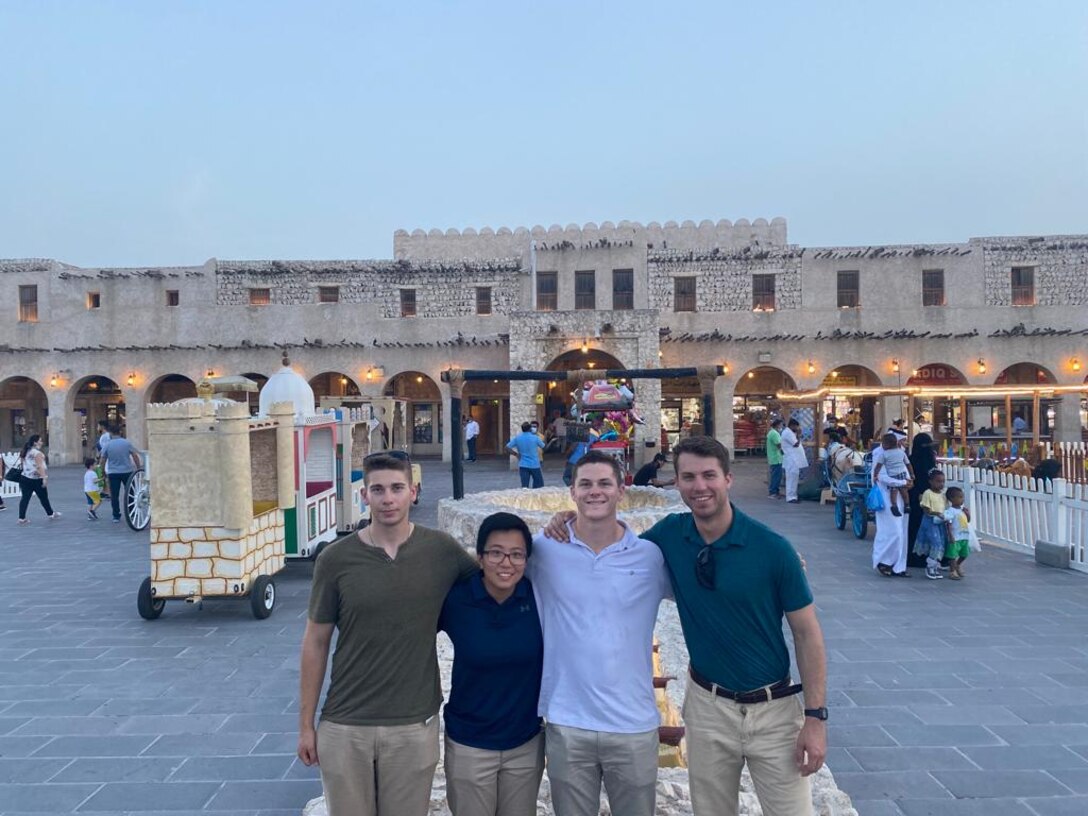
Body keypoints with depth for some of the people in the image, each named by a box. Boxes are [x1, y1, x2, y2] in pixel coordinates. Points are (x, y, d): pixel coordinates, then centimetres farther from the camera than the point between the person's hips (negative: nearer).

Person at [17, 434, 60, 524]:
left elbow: (24, 465, 19)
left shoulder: (26, 452, 10)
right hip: (37, 479, -7)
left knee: (25, 498, 3)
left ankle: (22, 518, -1)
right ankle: (51, 514, 23)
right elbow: (40, 467, -24)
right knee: (44, 498, 8)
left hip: (25, 478, 7)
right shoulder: (37, 453, -15)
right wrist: (44, 477, -28)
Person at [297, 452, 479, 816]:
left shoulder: (441, 550, -7)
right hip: (344, 725, 0)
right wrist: (306, 722, 3)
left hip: (415, 725, 0)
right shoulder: (335, 559, -8)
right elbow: (316, 643, 1)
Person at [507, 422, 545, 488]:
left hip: (523, 465, 2)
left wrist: (516, 453, 7)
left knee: (524, 486, 1)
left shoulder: (517, 438, 0)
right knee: (539, 486, 9)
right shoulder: (535, 437, -7)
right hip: (534, 465, -2)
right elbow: (543, 446, 9)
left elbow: (507, 447, -2)